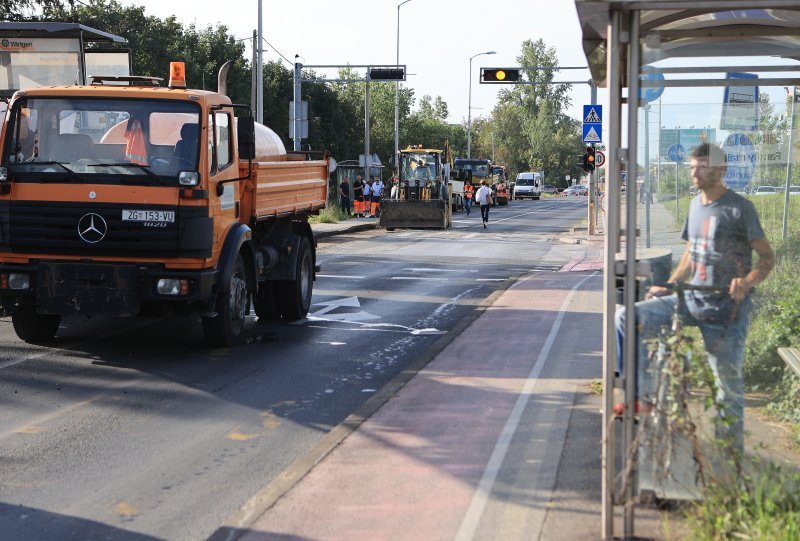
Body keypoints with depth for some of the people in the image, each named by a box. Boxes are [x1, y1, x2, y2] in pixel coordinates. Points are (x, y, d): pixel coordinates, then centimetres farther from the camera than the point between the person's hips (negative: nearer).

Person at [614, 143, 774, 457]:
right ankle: (642, 396, -4)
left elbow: (767, 257, -7)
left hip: (726, 306, -6)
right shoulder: (696, 205, 12)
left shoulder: (739, 208, -8)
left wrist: (747, 282, -26)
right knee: (628, 319, -11)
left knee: (728, 381, -2)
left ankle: (732, 451, 14)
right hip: (691, 298, 6)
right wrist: (668, 286, 9)